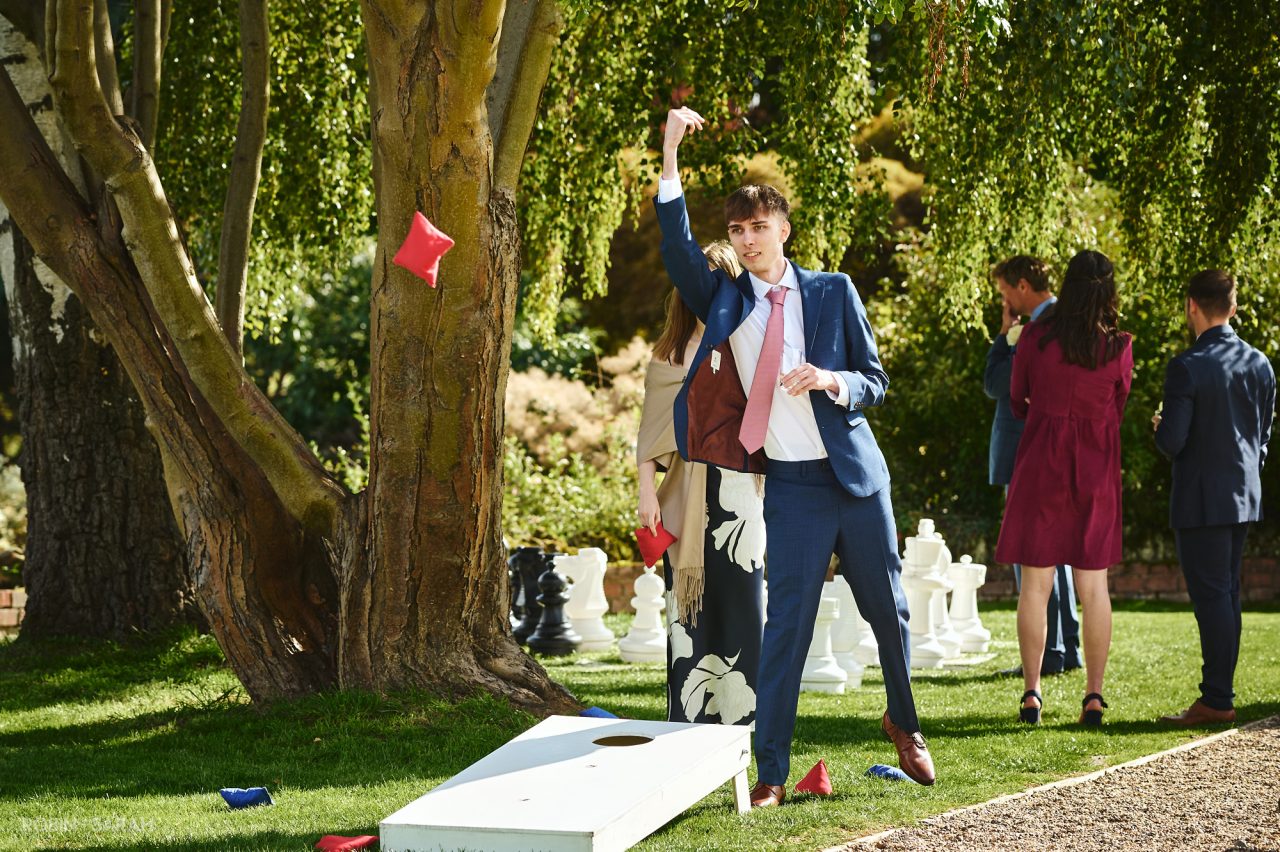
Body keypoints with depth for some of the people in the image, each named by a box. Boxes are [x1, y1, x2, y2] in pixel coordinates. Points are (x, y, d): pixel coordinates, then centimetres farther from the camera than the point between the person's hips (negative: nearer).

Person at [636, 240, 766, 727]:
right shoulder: (669, 352, 13)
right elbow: (652, 428, 10)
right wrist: (647, 490, 1)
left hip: (737, 489, -2)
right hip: (684, 498, 2)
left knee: (739, 604, -4)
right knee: (688, 606, 2)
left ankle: (739, 717, 2)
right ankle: (689, 720, 7)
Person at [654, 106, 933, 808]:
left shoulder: (833, 291, 4)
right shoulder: (724, 299, 5)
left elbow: (874, 381, 5)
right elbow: (677, 247, -11)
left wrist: (830, 380, -18)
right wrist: (670, 155, -20)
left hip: (857, 476, 1)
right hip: (791, 486, -1)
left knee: (888, 609, 12)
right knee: (787, 621, -6)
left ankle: (904, 723, 37)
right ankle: (771, 771, -1)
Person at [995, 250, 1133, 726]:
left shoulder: (1036, 337, -6)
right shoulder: (1119, 347, -5)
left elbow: (1017, 401, 7)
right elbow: (1117, 410, 9)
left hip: (1041, 464, -1)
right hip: (1095, 472, 1)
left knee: (1035, 585, 4)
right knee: (1094, 588, 6)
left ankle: (1032, 693, 2)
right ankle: (1093, 696, 5)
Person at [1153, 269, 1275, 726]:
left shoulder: (1187, 368, -16)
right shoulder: (1259, 364, 5)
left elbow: (1172, 441, -18)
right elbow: (1264, 435, 12)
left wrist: (1159, 427, 4)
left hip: (1201, 499, -7)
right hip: (1244, 497, 7)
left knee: (1211, 595, -5)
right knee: (1225, 594, 13)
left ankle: (1218, 701, -4)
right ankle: (1217, 694, 17)